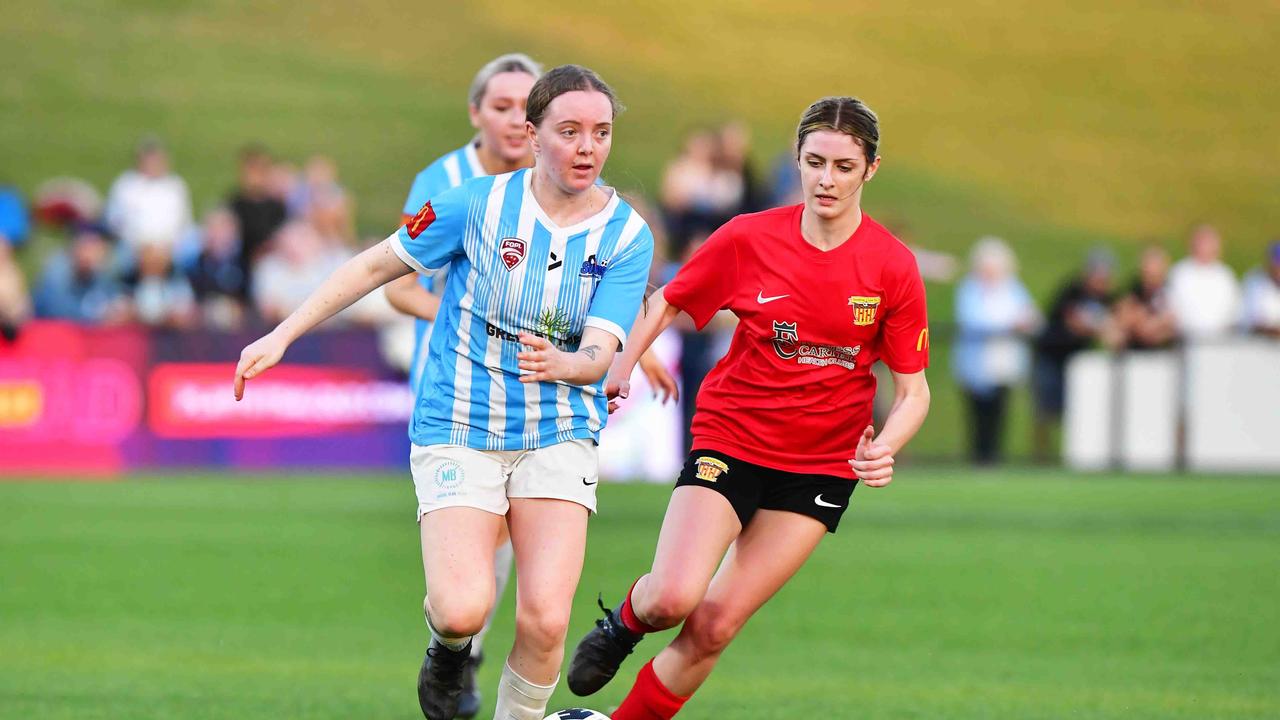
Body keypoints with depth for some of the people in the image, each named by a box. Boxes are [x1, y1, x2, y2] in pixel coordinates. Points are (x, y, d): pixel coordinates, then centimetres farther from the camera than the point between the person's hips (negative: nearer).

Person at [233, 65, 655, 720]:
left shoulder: (627, 236, -4)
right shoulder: (477, 204, -8)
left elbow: (600, 356, -11)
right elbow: (376, 265, 4)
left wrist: (561, 363, -35)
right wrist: (281, 337, 2)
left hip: (558, 437, 1)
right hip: (458, 431, -1)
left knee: (544, 620, -17)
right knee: (464, 610, -19)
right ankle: (451, 643, 19)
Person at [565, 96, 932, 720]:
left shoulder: (894, 268, -7)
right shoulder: (749, 238, -7)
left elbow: (913, 391, -2)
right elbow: (669, 302, 9)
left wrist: (884, 447, -21)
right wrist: (618, 370, -5)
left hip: (822, 464, 0)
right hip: (729, 439, 0)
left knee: (714, 626, -4)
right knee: (674, 597, -21)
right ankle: (625, 622, 15)